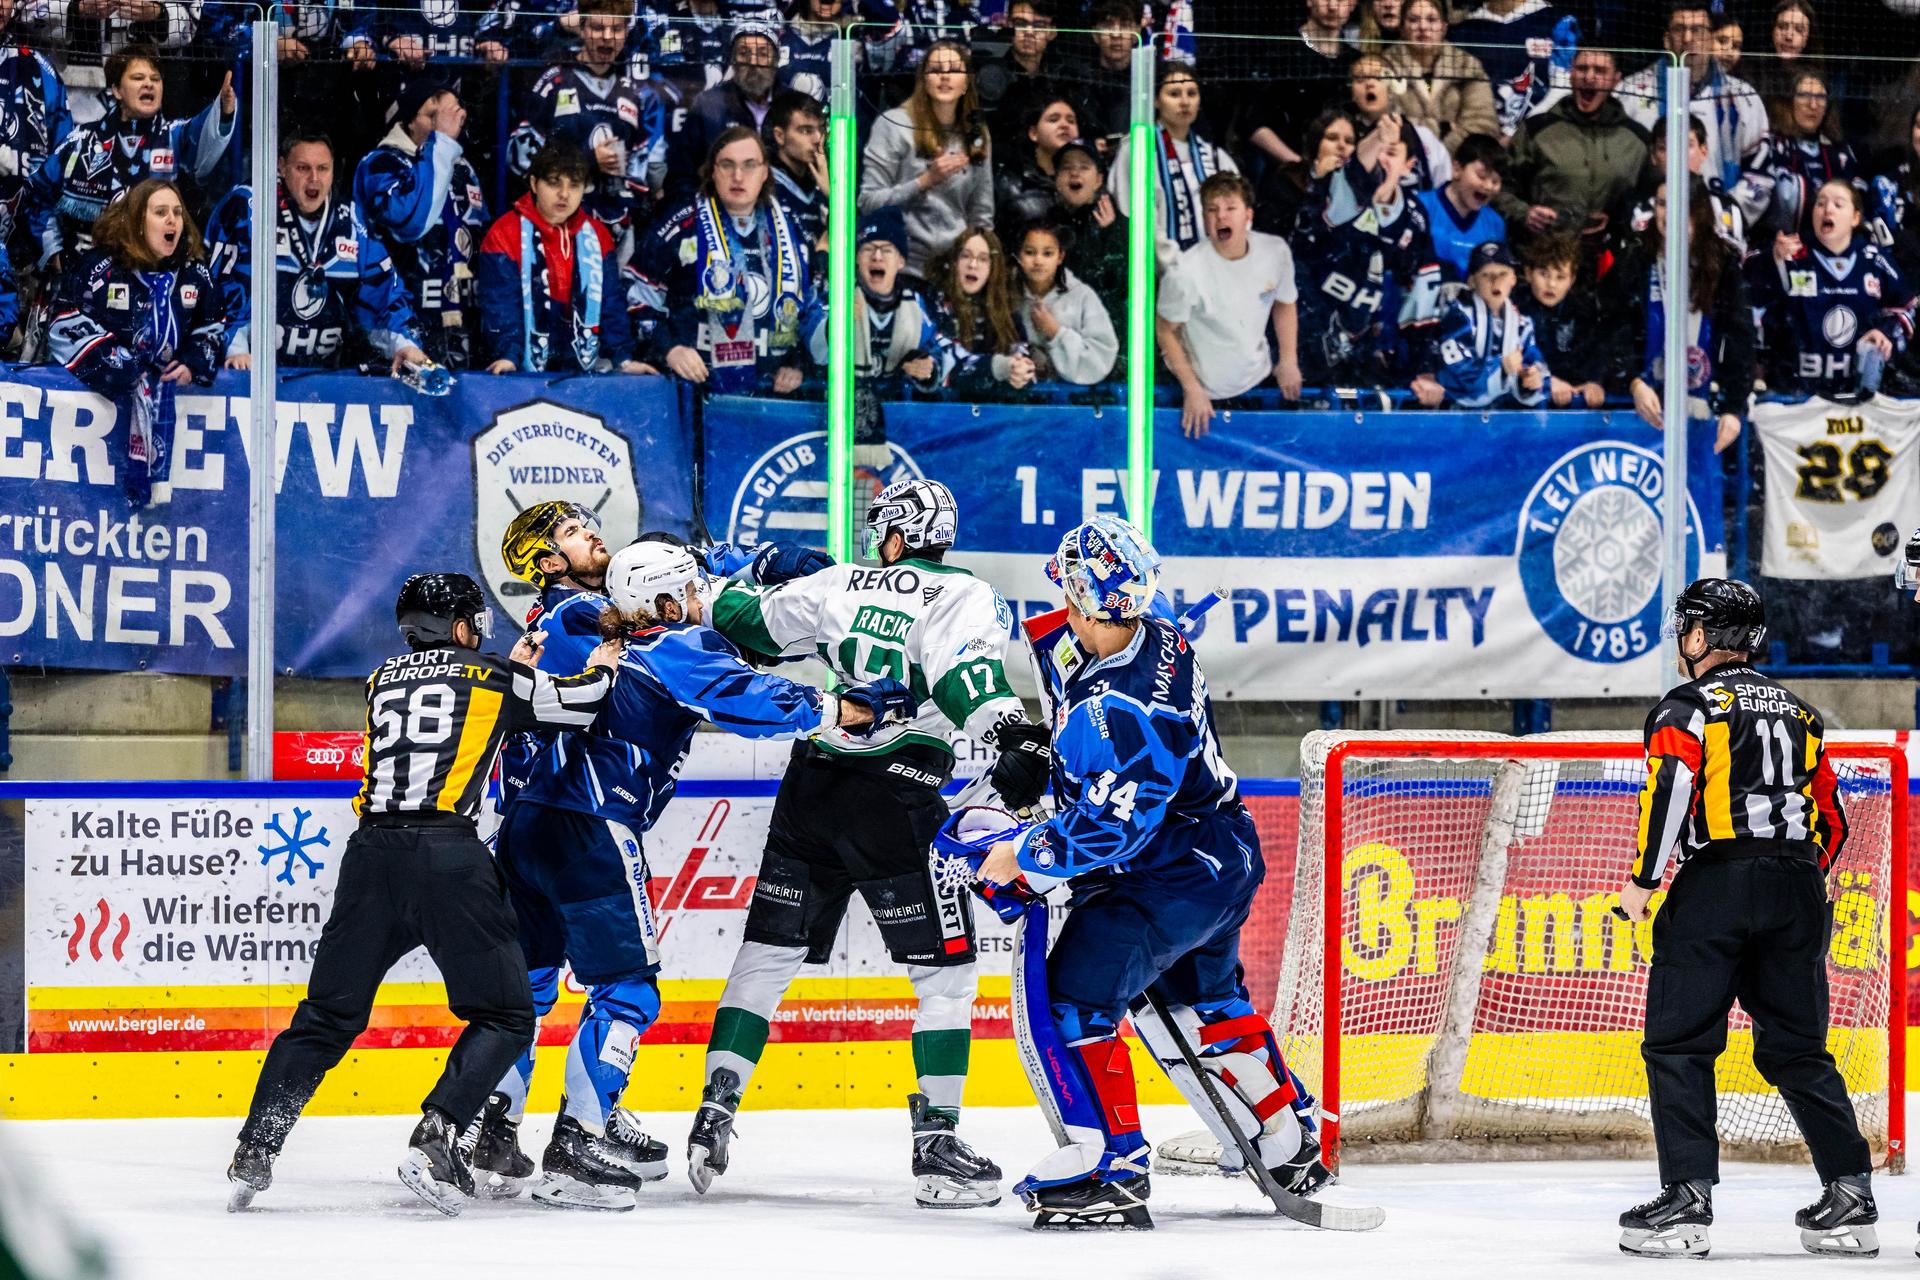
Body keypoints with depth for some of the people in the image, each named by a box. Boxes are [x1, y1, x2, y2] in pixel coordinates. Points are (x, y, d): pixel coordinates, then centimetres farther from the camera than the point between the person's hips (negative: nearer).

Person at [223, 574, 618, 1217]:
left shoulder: (382, 681, 21)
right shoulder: (492, 678, 9)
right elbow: (581, 702, 18)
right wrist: (603, 661, 40)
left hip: (372, 851, 4)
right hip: (448, 856, -4)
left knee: (327, 1014, 13)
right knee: (505, 1016, 7)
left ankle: (254, 1152, 1)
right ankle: (434, 1144, -11)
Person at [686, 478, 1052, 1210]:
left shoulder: (835, 586, 10)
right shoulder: (961, 595, -2)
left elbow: (748, 624, 19)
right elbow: (964, 670, -22)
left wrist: (736, 585, 41)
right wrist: (1014, 737, -36)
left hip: (811, 792, 4)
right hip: (896, 799, -4)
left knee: (769, 954, 15)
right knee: (945, 970, 3)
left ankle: (714, 1109, 8)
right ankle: (936, 1147, -4)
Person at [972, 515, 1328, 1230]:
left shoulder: (1113, 709, -31)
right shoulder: (1165, 642, -1)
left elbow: (1109, 830, -29)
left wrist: (1023, 859, -17)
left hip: (1168, 882, -10)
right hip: (1222, 857, 10)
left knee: (1068, 1000, -11)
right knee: (1198, 998, 29)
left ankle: (1109, 1165, -14)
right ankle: (1288, 1141, 41)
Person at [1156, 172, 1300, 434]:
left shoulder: (1276, 251, -16)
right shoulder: (1185, 272, -30)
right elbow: (1166, 331, -16)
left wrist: (1288, 360, 0)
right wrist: (1191, 389, -13)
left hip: (1259, 380, 5)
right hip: (1208, 394, -5)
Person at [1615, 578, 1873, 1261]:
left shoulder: (1689, 706, 0)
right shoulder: (1799, 714, 19)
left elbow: (1670, 790, -15)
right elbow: (1831, 818, 19)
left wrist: (1642, 879, -8)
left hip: (1715, 885, -6)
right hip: (1797, 890, 6)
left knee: (1679, 1044, -1)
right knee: (1798, 1047, 11)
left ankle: (1687, 1199, -10)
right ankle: (1849, 1196, 4)